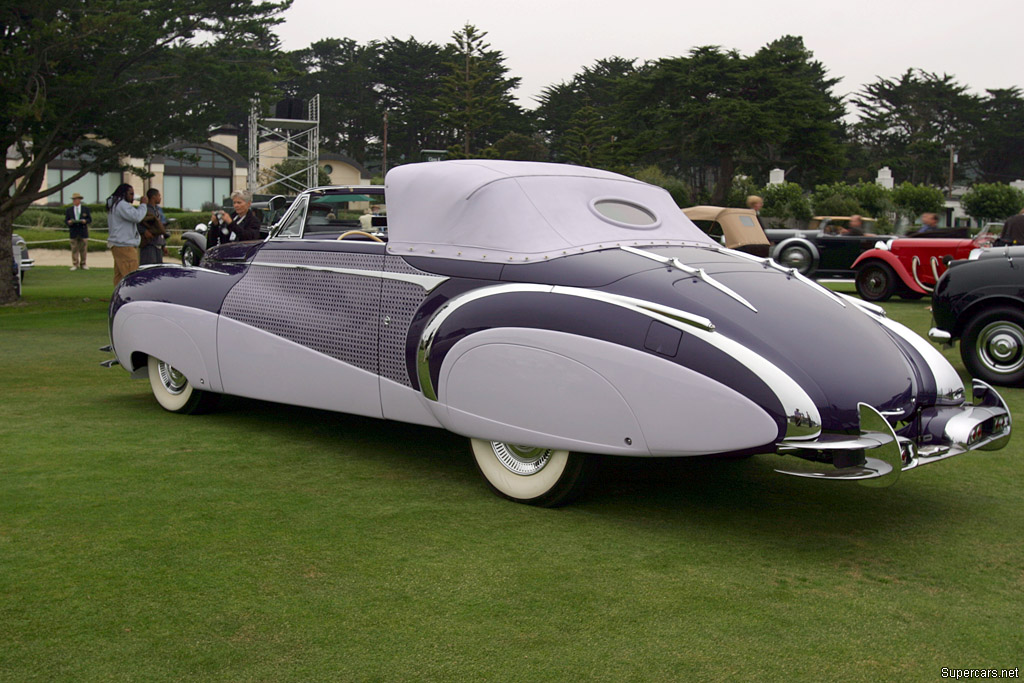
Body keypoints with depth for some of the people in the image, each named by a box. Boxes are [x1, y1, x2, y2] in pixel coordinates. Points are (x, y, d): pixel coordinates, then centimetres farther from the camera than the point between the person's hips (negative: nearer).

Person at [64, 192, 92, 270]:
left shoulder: (86, 209, 7)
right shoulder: (69, 210, 9)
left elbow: (90, 219, 5)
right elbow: (65, 220, 7)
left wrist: (85, 221, -16)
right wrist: (69, 222, -15)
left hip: (83, 232, -1)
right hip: (73, 232, 1)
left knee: (83, 249, 2)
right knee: (74, 249, 0)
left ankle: (83, 264, 11)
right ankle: (75, 265, 5)